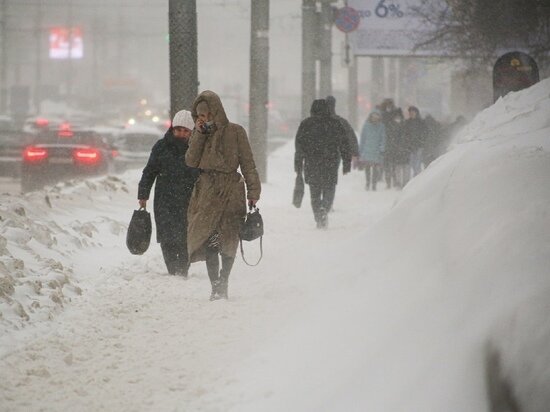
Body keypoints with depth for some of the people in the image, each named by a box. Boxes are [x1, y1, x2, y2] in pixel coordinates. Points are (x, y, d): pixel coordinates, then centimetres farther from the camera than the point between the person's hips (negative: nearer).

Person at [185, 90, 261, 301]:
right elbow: (191, 161, -2)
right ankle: (215, 286, -6)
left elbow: (248, 163, -1)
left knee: (229, 241, -2)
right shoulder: (199, 134, 10)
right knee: (208, 240, -7)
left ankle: (223, 283, 6)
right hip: (207, 192, 2)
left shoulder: (235, 132, -1)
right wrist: (199, 133, -7)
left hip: (231, 191, -2)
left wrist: (253, 191, -7)